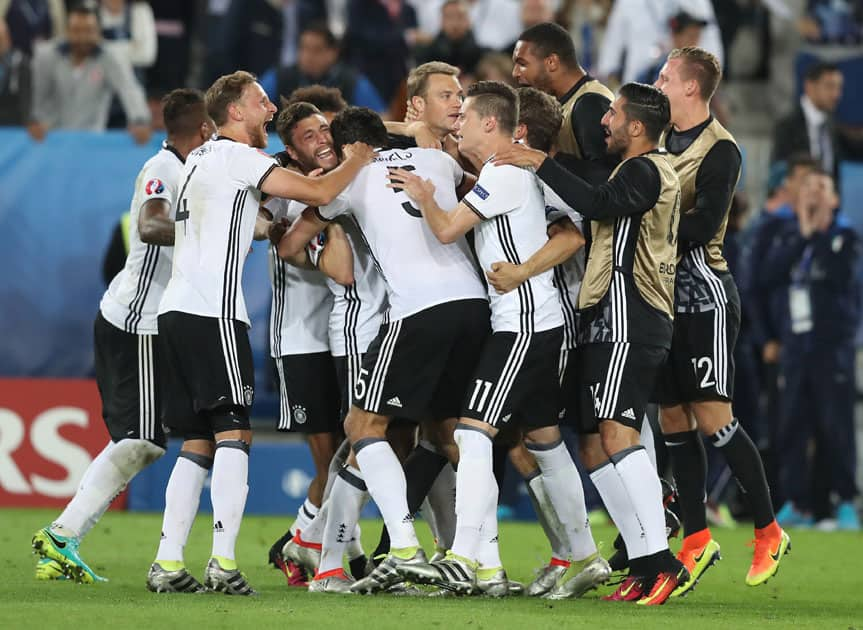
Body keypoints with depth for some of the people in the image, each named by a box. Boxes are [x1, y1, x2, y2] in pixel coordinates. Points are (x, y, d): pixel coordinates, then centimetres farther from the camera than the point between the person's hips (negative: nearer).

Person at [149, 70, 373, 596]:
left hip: (178, 311, 9)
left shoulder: (201, 159, 22)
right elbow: (318, 193, -9)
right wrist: (357, 160, 6)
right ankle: (224, 561, -19)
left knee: (198, 440, 10)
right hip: (213, 312, -9)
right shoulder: (237, 157, -5)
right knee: (234, 432, -11)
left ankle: (168, 562, 4)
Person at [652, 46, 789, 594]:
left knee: (712, 417, -10)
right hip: (664, 292, 8)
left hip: (704, 291, -8)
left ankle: (769, 531, 1)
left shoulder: (719, 149, -9)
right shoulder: (662, 142, 14)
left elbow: (704, 224, -19)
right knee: (673, 419, 5)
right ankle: (697, 540, 10)